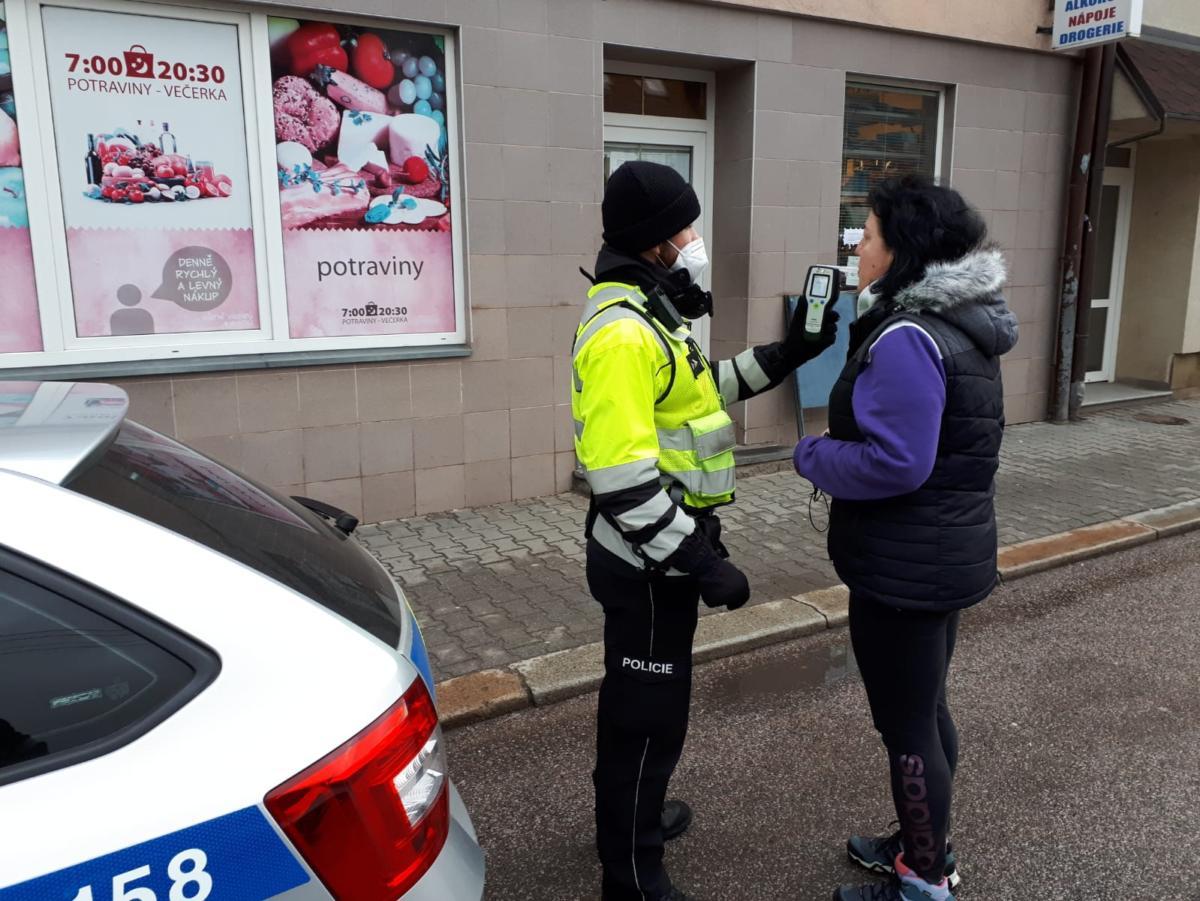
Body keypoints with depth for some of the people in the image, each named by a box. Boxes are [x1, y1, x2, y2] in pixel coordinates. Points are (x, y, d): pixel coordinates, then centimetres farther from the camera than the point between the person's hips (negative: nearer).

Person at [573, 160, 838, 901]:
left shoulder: (652, 313, 8)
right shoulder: (623, 332, -25)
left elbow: (694, 395, 20)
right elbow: (622, 479, -30)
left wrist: (783, 356, 14)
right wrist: (701, 561, -26)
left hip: (662, 549, 10)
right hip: (649, 560, -10)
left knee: (636, 695, 25)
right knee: (650, 710, 5)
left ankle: (632, 812, 48)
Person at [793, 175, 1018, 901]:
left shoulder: (908, 339, -24)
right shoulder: (960, 325, 8)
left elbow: (893, 462, -27)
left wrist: (812, 455, -13)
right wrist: (837, 445, 11)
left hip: (906, 566, -10)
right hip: (945, 553, 10)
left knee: (906, 725, 7)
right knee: (926, 709, 23)